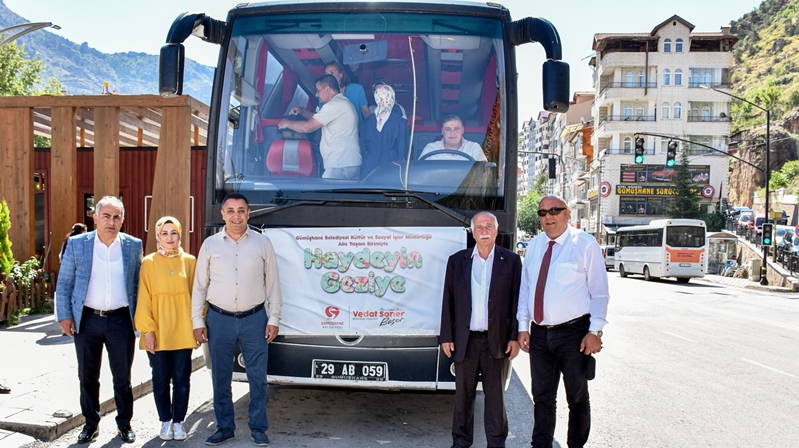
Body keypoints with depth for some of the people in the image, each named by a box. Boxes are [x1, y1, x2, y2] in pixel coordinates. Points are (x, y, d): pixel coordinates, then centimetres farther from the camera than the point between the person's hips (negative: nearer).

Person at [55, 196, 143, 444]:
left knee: (122, 377, 8)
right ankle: (91, 423, 29)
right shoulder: (77, 244, -1)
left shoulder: (133, 245, 0)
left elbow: (137, 283, 6)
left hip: (121, 320, 0)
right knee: (87, 376, 12)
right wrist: (64, 316, -2)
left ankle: (125, 424, 24)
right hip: (87, 320, 1)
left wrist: (138, 316, 3)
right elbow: (64, 283, 3)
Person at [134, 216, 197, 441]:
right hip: (158, 331, 0)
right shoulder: (149, 262, 0)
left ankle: (178, 421, 21)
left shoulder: (190, 261, 2)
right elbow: (144, 299, -3)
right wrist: (147, 330, -8)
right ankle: (165, 421, 25)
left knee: (181, 379, 6)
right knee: (161, 379, 9)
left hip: (182, 331, 1)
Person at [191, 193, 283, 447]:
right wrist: (197, 321, 2)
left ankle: (258, 428, 19)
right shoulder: (210, 244, 2)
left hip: (254, 319, -1)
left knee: (257, 376, 5)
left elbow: (272, 283, 2)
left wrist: (274, 318, -1)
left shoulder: (262, 243, 0)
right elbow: (199, 286, 6)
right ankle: (224, 427, 26)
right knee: (220, 377, 10)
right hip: (219, 319, 1)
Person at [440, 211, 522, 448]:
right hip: (466, 339, 1)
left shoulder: (511, 261, 0)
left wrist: (515, 336, -5)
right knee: (463, 394, 11)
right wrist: (446, 337, 1)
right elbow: (448, 301, 5)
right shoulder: (457, 260, 4)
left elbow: (517, 301, 0)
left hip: (498, 340, -1)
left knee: (495, 394, 9)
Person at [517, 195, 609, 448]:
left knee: (577, 397, 11)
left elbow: (599, 292, -7)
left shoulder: (585, 244, -7)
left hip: (573, 333, -4)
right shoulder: (534, 246, 8)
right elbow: (525, 288, 11)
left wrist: (595, 331, -13)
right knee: (542, 397, 14)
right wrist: (523, 326, 6)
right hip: (539, 333, 5)